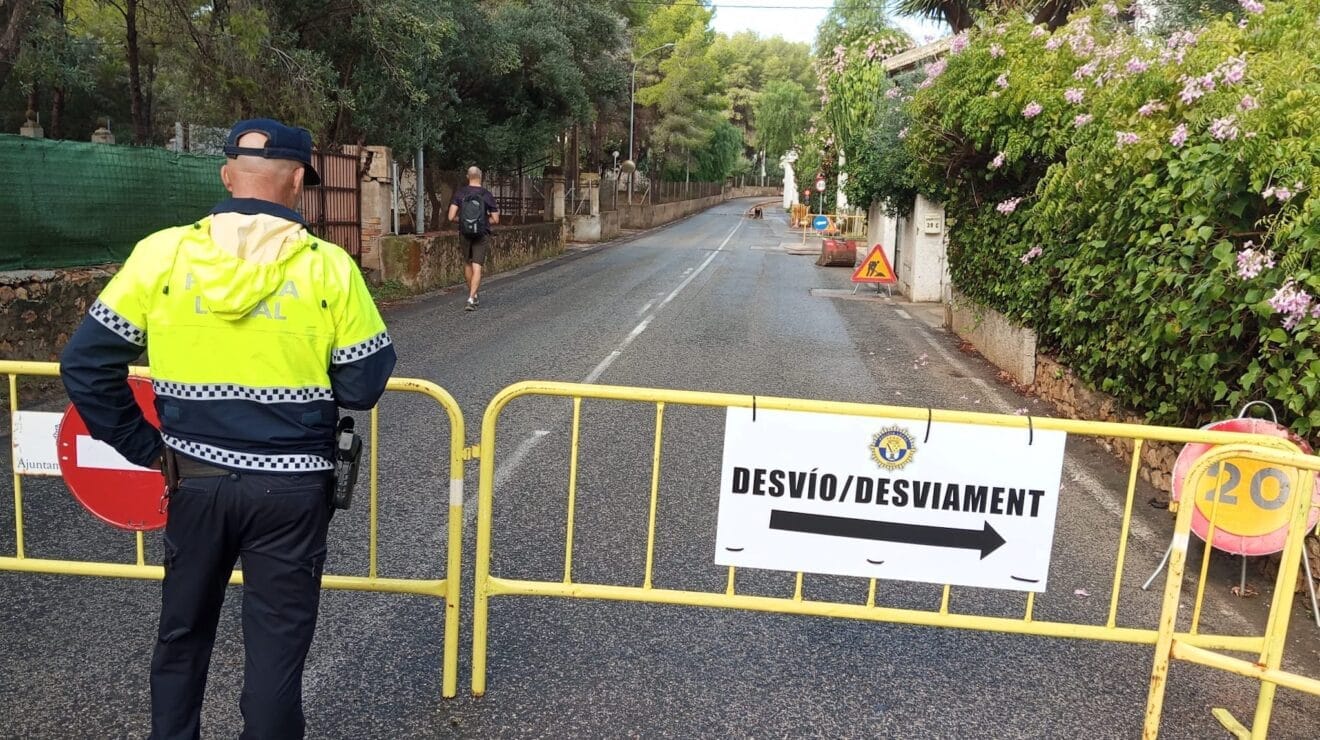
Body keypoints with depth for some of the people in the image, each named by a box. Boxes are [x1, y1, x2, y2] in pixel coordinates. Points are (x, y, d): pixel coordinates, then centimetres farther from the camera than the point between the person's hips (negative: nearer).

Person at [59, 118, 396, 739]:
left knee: (182, 633, 23)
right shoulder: (329, 266, -11)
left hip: (194, 477, 3)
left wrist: (142, 447, 5)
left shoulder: (160, 253, -5)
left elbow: (85, 363, -3)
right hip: (291, 485, -2)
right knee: (277, 645, 11)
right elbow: (364, 385, -8)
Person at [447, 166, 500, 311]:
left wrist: (462, 219, 10)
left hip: (465, 234, 2)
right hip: (482, 235, -2)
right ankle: (471, 299, -15)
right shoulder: (487, 195, -6)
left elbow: (451, 216, -11)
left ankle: (473, 296, 30)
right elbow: (495, 219, -4)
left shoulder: (460, 193, -5)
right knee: (477, 268, -2)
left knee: (467, 264, 21)